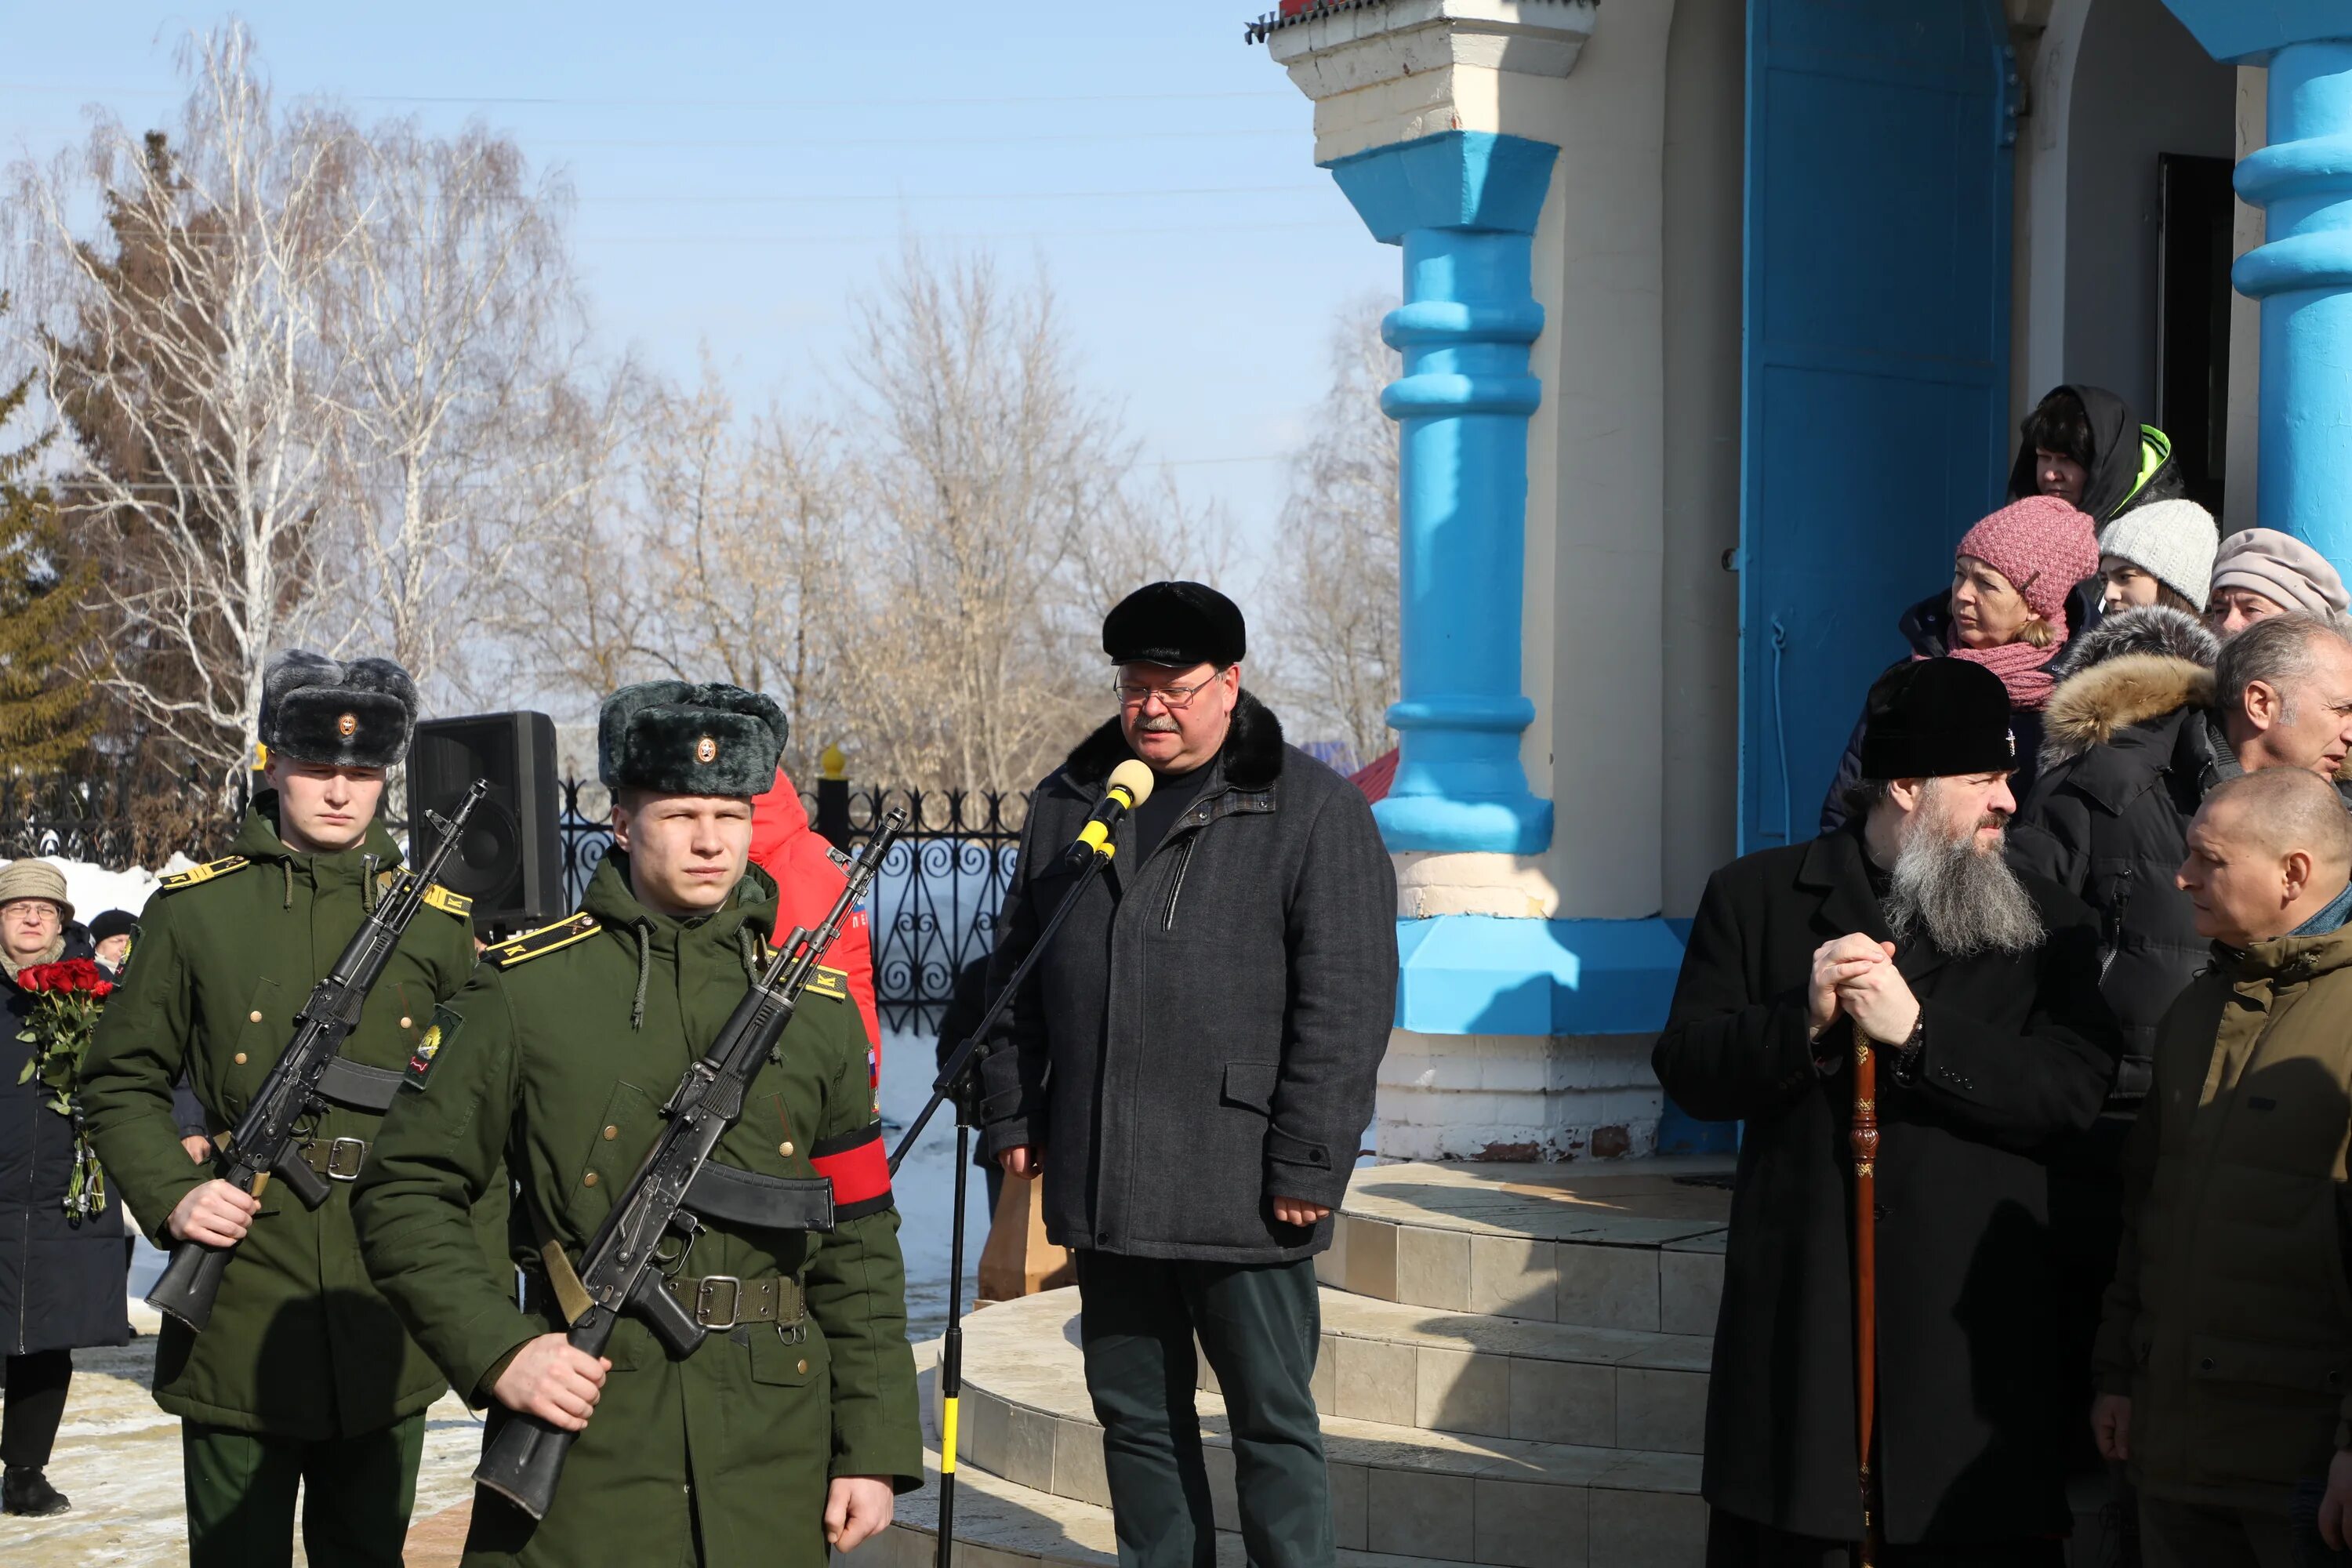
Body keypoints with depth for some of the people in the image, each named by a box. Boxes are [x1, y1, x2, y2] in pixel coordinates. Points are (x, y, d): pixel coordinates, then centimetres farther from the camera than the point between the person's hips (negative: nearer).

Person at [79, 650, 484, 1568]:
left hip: (389, 1328, 2)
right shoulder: (194, 909, 1)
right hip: (238, 1315, -2)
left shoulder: (438, 922, 7)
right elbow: (121, 1082, 5)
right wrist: (170, 1193, -12)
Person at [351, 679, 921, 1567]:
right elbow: (405, 1195, 0)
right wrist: (498, 1351, -13)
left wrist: (876, 1449, 4)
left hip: (773, 1461, 3)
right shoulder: (525, 988, -1)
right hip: (579, 1444, -3)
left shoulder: (816, 1008, 9)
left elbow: (860, 1247, 10)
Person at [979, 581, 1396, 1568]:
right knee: (1136, 1413, 13)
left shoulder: (1313, 810, -4)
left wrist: (1307, 1163, -14)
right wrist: (1013, 1114, 12)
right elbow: (1015, 972, 19)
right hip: (1101, 1183, 5)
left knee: (1272, 1422, 2)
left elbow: (1348, 1002, -9)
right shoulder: (1070, 803, 13)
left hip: (1241, 1185, -5)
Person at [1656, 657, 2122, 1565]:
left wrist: (1918, 1033, -16)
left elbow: (2077, 1090, -6)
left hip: (1968, 1326, 0)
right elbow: (1686, 1072, 2)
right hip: (1796, 1315, 0)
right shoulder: (1754, 897, 7)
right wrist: (1801, 1019, -15)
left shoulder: (2047, 924, 7)